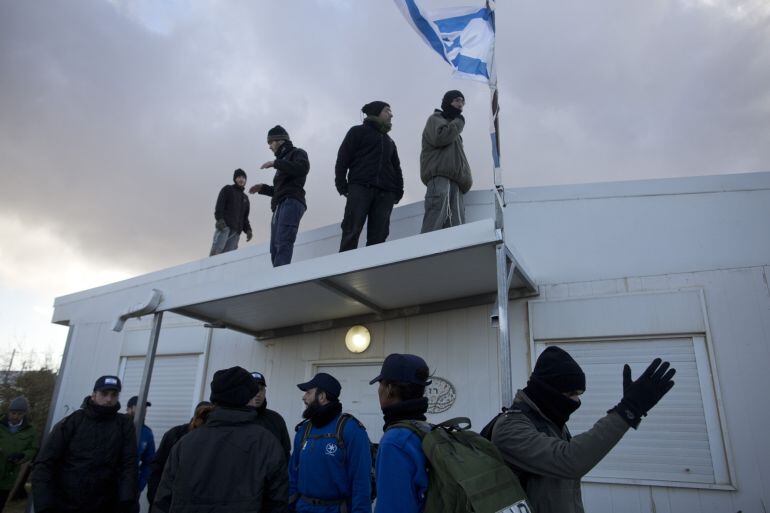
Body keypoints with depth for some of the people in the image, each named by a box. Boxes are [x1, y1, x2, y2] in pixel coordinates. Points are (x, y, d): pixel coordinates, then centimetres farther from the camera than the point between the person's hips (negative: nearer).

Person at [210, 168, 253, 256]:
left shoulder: (245, 198, 30)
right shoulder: (227, 189, 16)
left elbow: (245, 217, 25)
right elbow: (219, 205, 0)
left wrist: (248, 229, 8)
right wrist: (219, 218, -17)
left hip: (236, 230, 4)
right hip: (224, 226, -4)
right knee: (216, 250, -21)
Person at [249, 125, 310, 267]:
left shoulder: (298, 153, 11)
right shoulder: (284, 163, 33)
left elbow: (303, 168, -14)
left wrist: (275, 163, -10)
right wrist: (262, 188, 20)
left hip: (291, 202, -9)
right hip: (279, 207, 9)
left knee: (283, 243, -26)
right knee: (275, 250, -4)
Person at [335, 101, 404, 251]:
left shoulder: (389, 141, 30)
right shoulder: (359, 131, 15)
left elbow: (396, 168, 26)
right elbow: (342, 158, 5)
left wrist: (398, 191, 10)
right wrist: (341, 184, -8)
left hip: (385, 193, 5)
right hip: (360, 188, -4)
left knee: (378, 236, -7)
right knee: (351, 232, -15)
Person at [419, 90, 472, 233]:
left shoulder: (454, 127, 40)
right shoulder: (436, 118, 15)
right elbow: (440, 137, -9)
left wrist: (466, 177, 14)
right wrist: (458, 121, 7)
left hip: (455, 180, 8)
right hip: (439, 176, -8)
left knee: (456, 227, -10)